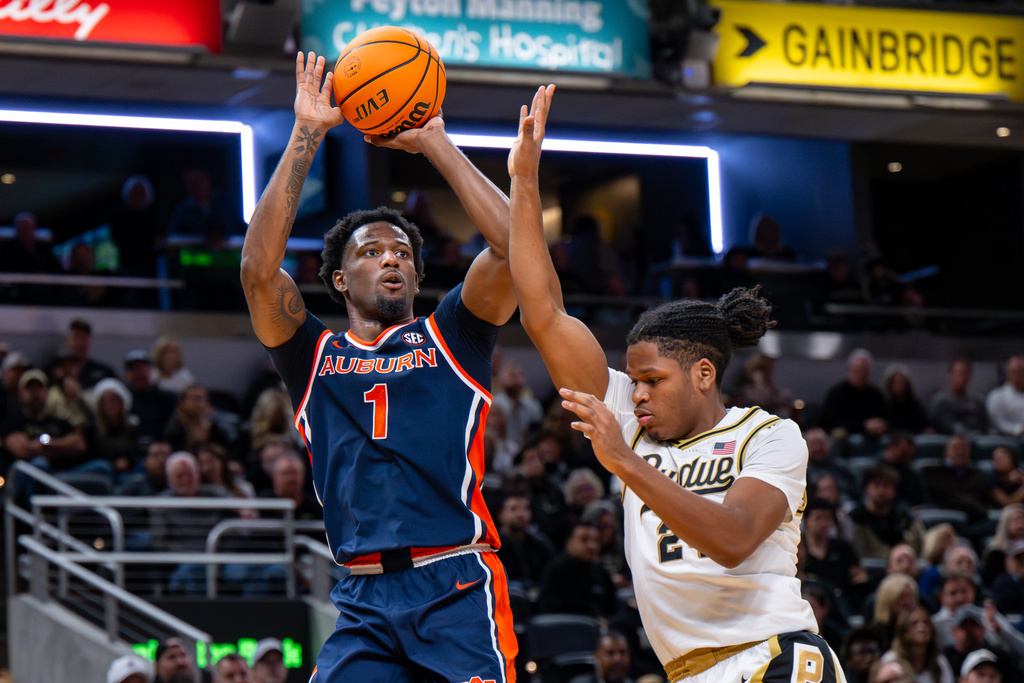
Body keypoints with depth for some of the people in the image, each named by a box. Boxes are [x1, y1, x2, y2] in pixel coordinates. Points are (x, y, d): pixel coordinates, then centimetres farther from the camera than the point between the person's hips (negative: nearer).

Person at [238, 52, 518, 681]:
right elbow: (259, 269, 1)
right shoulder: (315, 357, 17)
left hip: (459, 588, -1)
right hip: (363, 600, 1)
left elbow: (513, 245, 0)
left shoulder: (449, 337, 15)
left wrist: (434, 142, 3)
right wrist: (306, 135, 0)